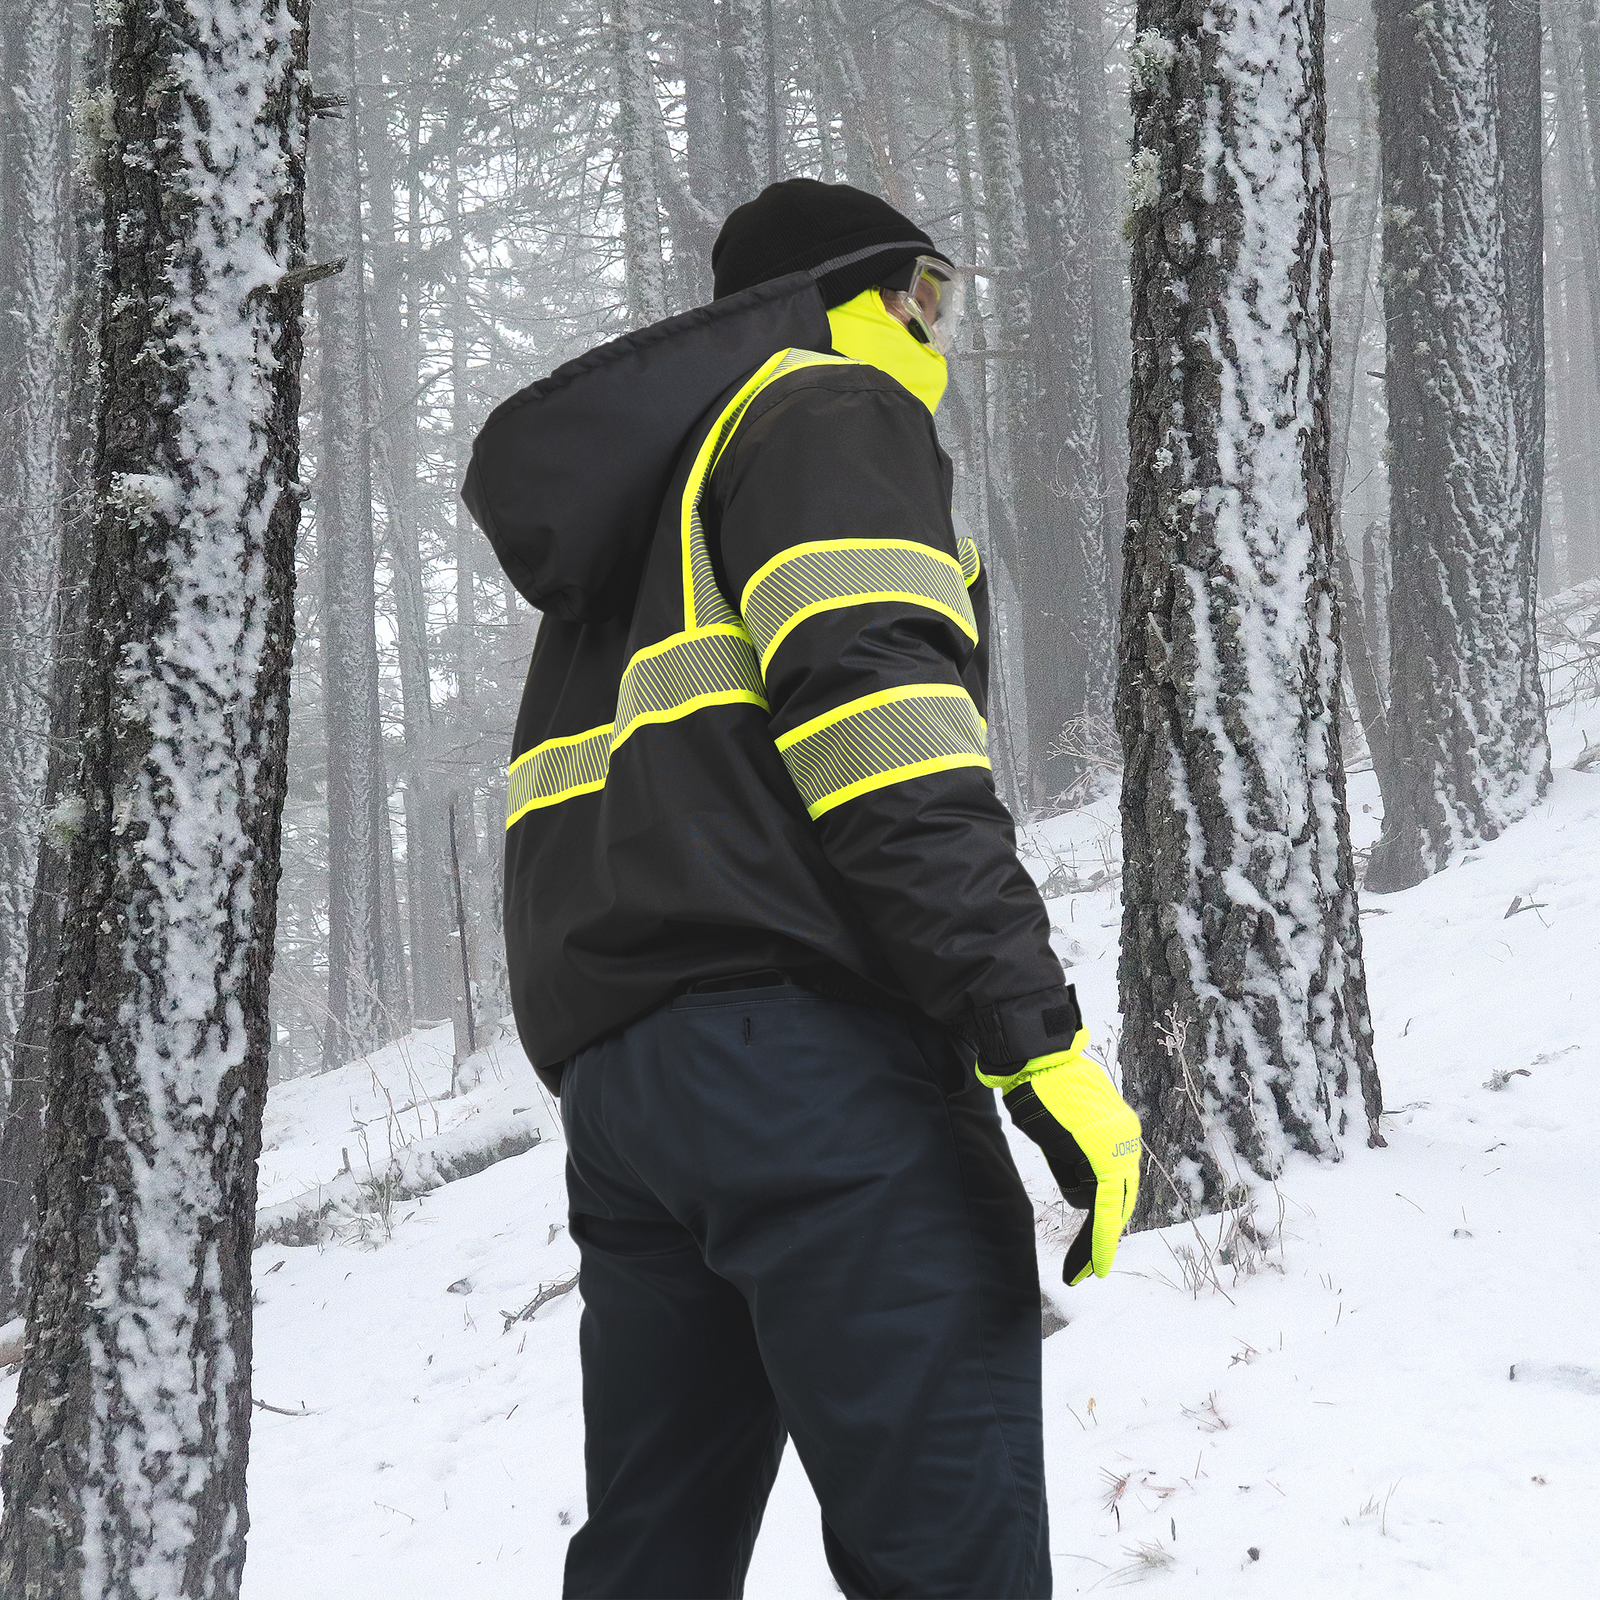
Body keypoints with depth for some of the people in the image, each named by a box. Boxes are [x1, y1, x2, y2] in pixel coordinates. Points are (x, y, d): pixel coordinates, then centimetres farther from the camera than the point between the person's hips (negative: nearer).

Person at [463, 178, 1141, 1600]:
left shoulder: (620, 496, 33)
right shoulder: (832, 405, 6)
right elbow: (874, 697, -12)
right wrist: (1040, 1038, -18)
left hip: (608, 1066, 9)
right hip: (805, 1041, -9)